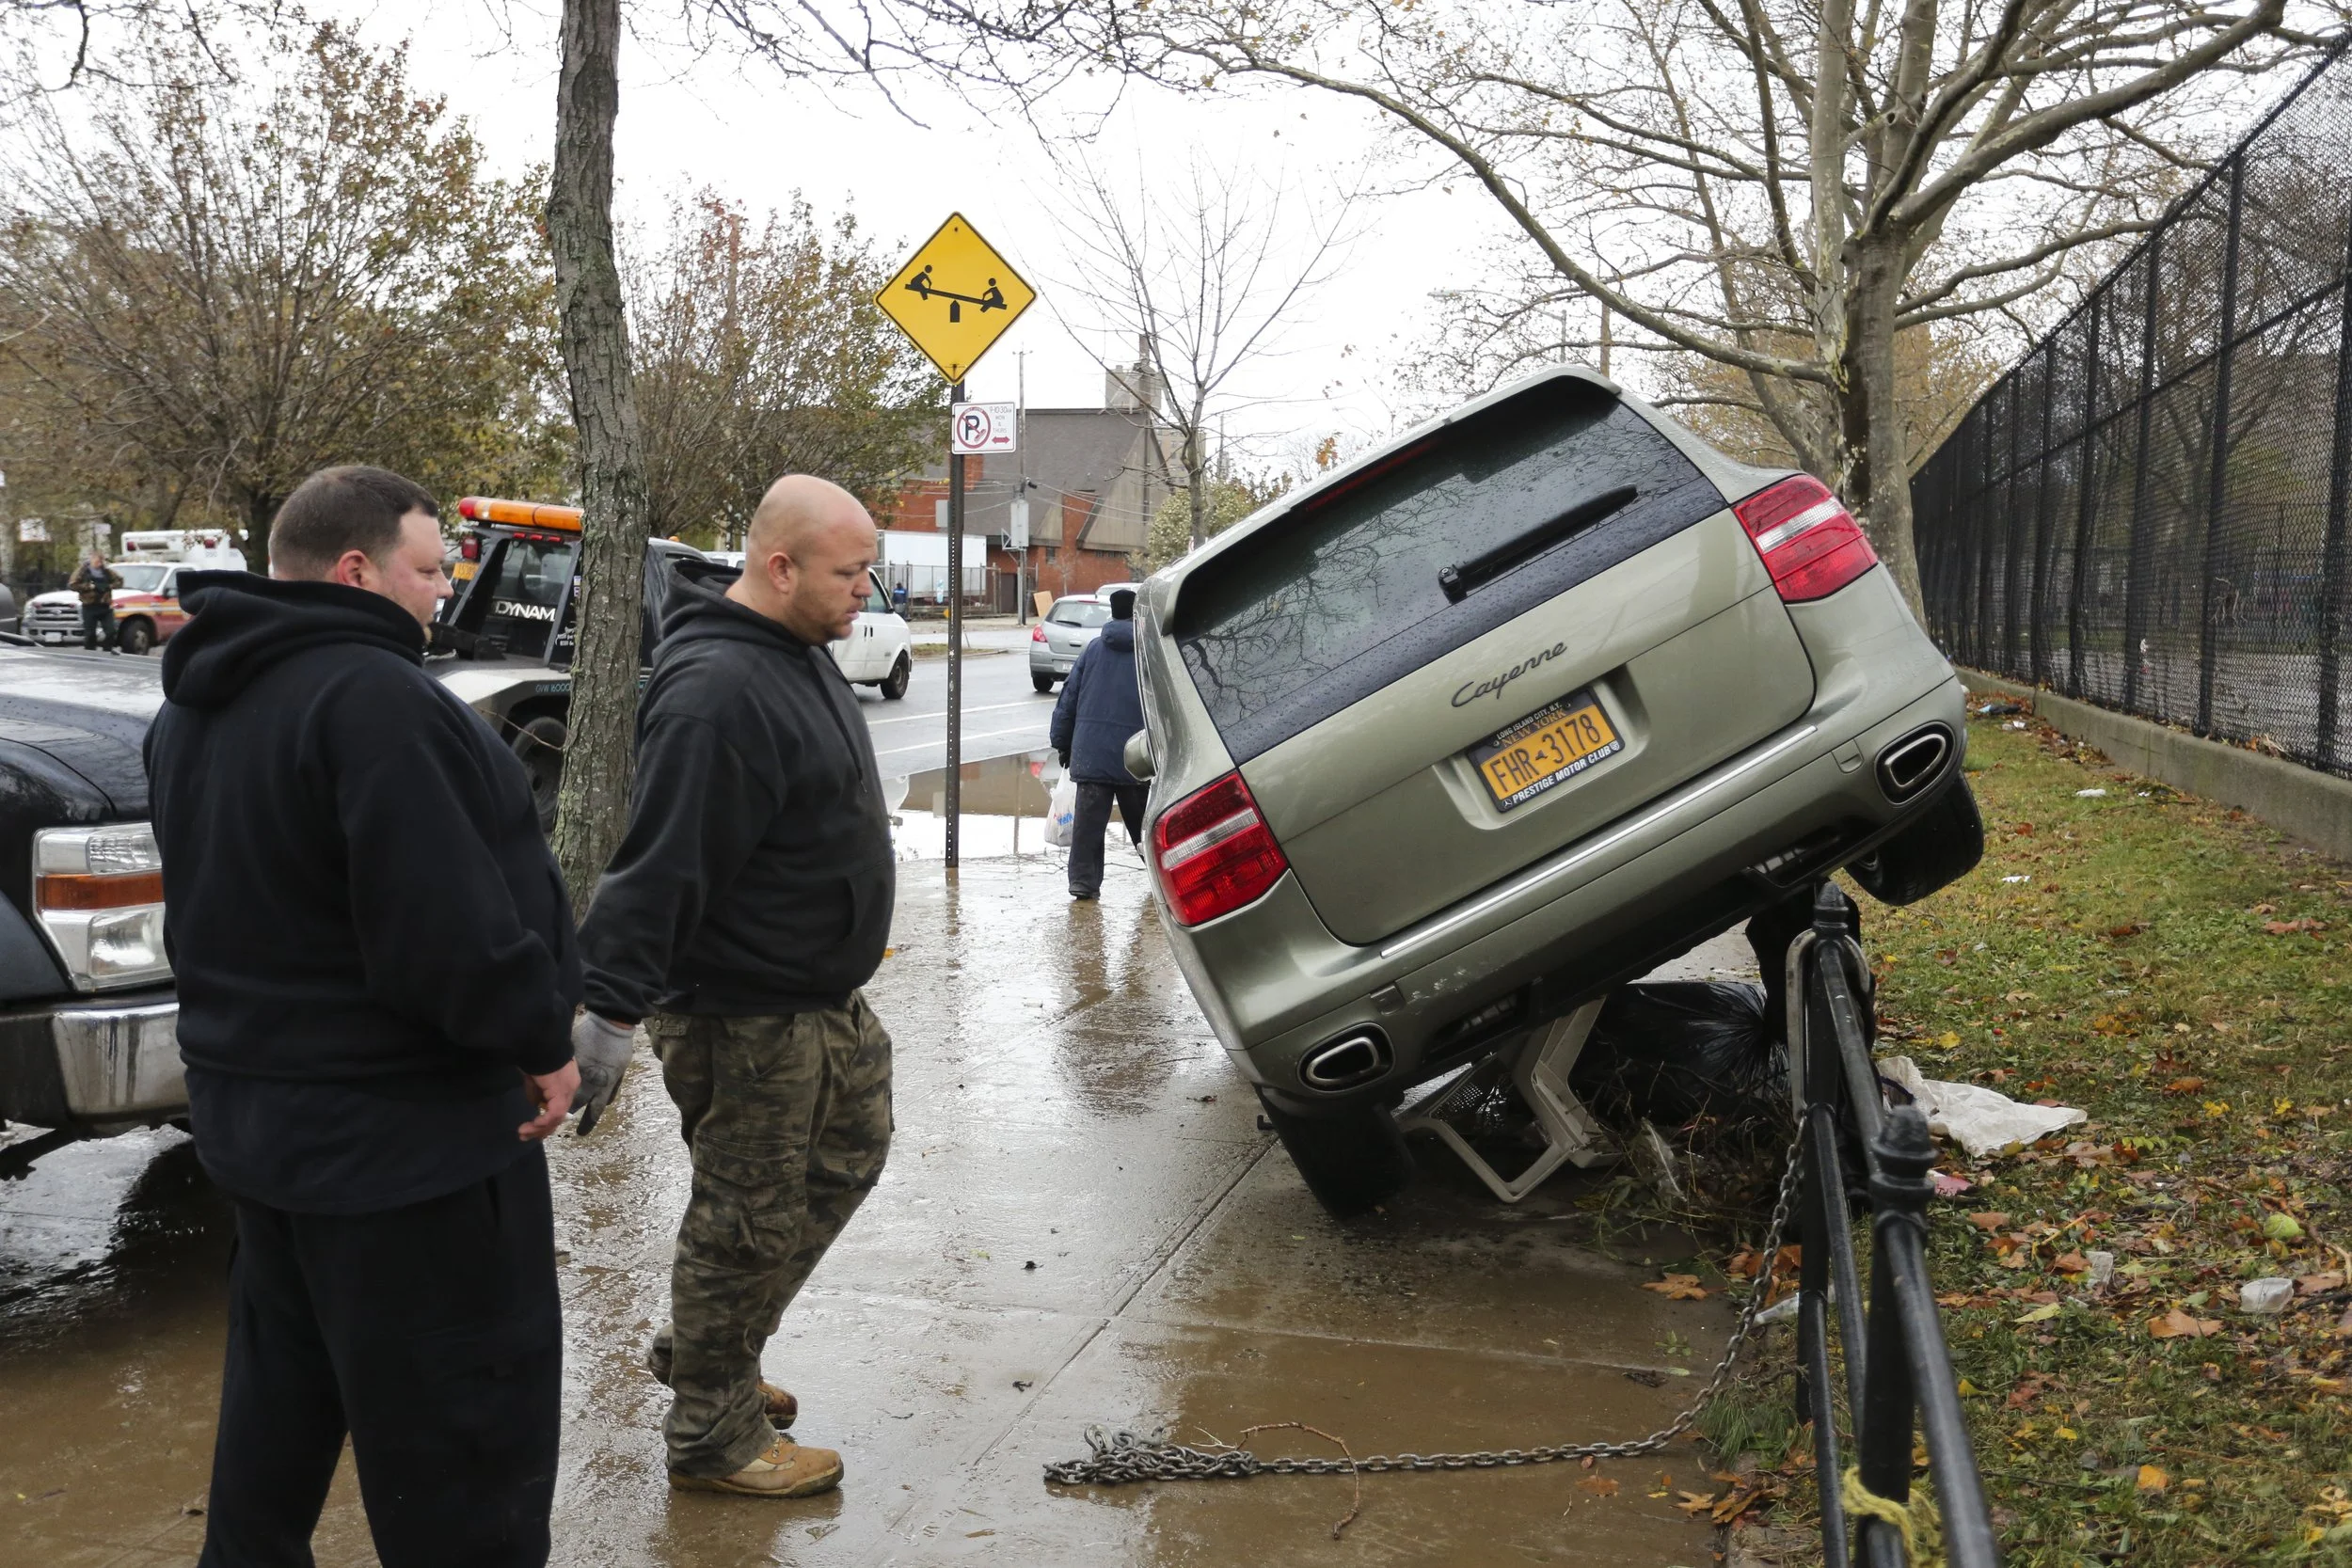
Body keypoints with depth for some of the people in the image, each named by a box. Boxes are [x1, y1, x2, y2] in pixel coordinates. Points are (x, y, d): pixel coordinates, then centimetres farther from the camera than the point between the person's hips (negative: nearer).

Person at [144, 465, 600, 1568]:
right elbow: (450, 934, -27)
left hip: (252, 1113, 10)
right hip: (404, 1142, -10)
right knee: (466, 1456, 2)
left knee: (279, 1414, 26)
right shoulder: (370, 697, -23)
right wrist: (542, 1041, -12)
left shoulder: (196, 708, 9)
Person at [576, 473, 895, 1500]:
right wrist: (612, 1012, -31)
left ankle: (706, 1351, 36)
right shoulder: (716, 691, -25)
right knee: (749, 1219, 3)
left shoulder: (797, 654, 8)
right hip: (744, 1019, -10)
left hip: (823, 998, 10)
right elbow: (663, 865, -30)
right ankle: (713, 1435, 22)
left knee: (847, 1158, 21)